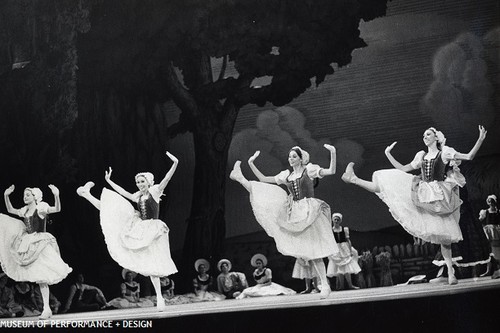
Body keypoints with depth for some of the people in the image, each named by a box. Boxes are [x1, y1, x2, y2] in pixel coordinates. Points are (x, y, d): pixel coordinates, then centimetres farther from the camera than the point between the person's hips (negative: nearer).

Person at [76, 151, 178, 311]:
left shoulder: (155, 190, -5)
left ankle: (159, 297, 1)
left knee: (153, 264, -5)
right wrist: (109, 181, 31)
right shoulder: (137, 196, 10)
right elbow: (123, 192, 24)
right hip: (139, 227, 5)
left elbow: (167, 178, -18)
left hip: (152, 230, -5)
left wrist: (175, 164, -31)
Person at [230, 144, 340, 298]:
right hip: (293, 212, 6)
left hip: (309, 212, -6)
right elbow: (264, 180, 12)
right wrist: (251, 164, 7)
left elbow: (331, 171, -13)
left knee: (313, 250, -4)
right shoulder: (286, 175, 10)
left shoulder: (309, 169, -3)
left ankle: (325, 284, 1)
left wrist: (333, 153, -27)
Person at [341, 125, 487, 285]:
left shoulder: (446, 152, 2)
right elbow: (403, 169, 23)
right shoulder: (421, 156, 17)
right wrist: (388, 154, 23)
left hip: (439, 195, -5)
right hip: (423, 194, 5)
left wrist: (481, 139, -13)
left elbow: (469, 156, -4)